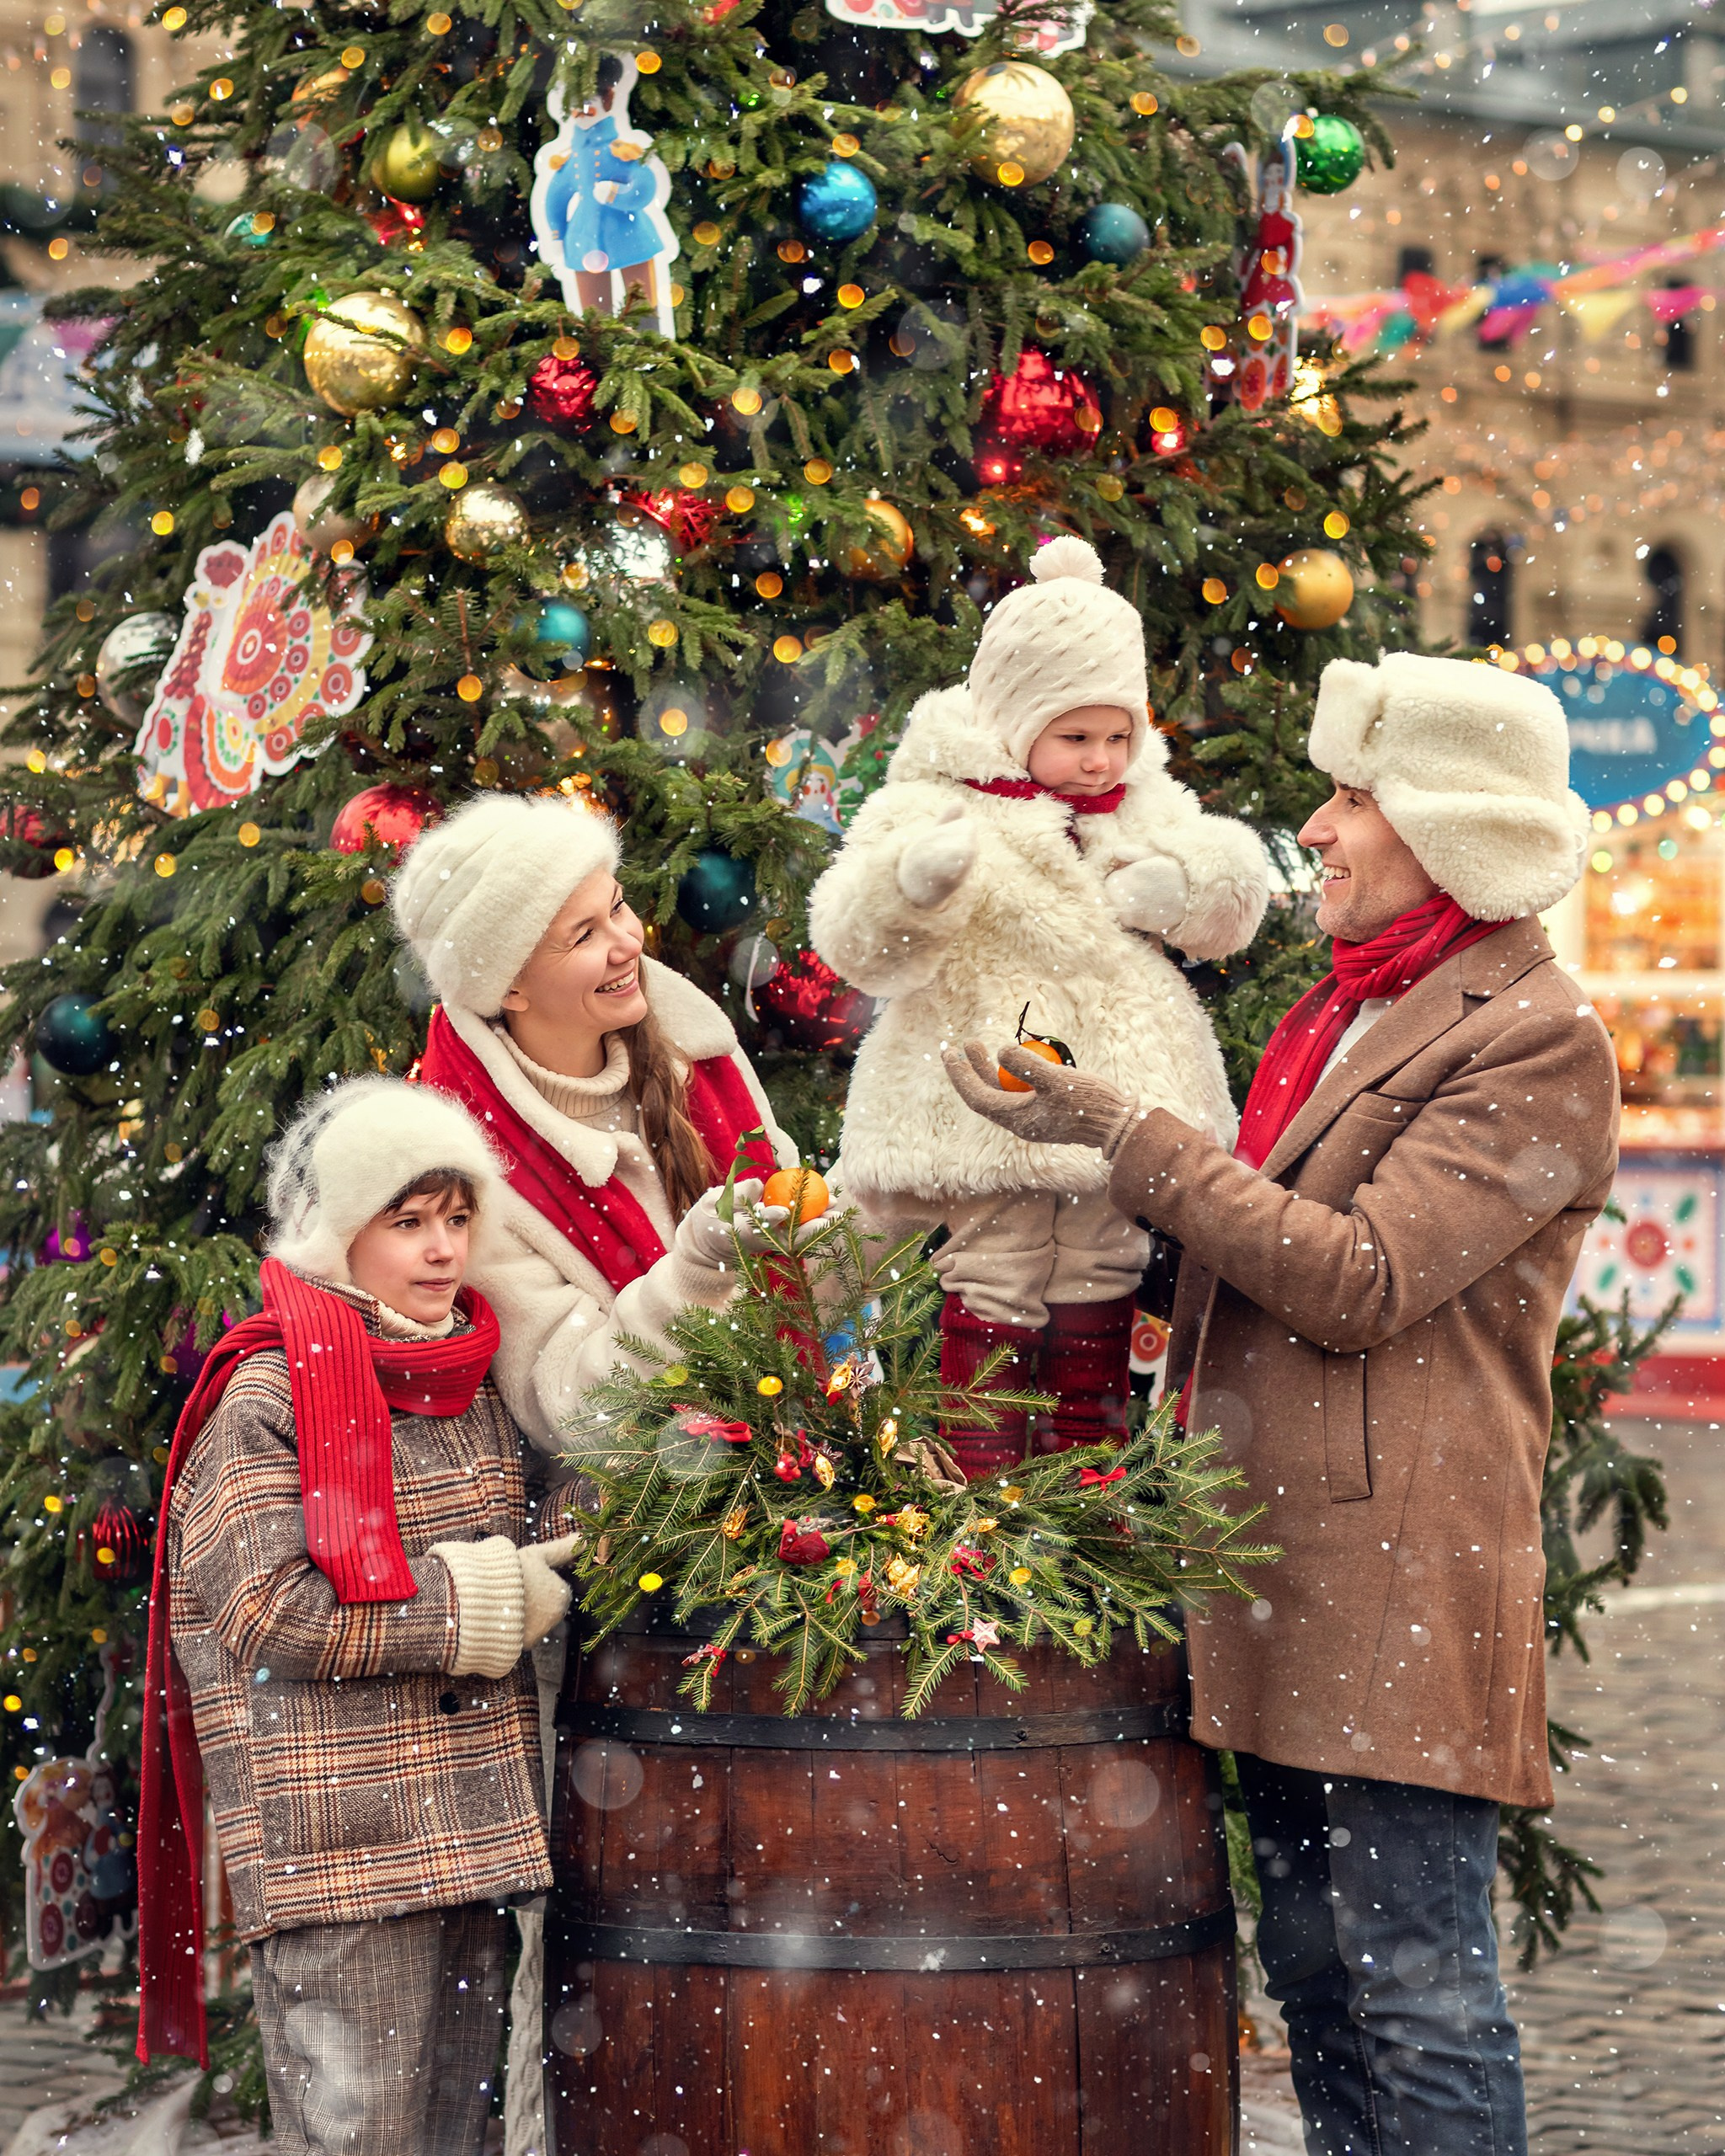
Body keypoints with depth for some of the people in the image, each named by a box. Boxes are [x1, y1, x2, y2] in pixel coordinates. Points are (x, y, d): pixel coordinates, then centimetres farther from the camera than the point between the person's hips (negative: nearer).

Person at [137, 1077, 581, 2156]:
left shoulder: (475, 1388, 15)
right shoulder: (265, 1396, -8)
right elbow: (266, 1610, -17)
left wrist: (544, 1562, 7)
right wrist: (466, 1604, -13)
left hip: (473, 1819, 7)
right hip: (340, 1848, -7)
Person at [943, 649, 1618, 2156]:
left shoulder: (1538, 1042, -9)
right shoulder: (1352, 1008, 18)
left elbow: (1359, 1279, -17)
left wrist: (1126, 1137, -15)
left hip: (1398, 1581, -9)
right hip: (1277, 1563, 9)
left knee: (1418, 1983, -6)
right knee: (1315, 1970, 13)